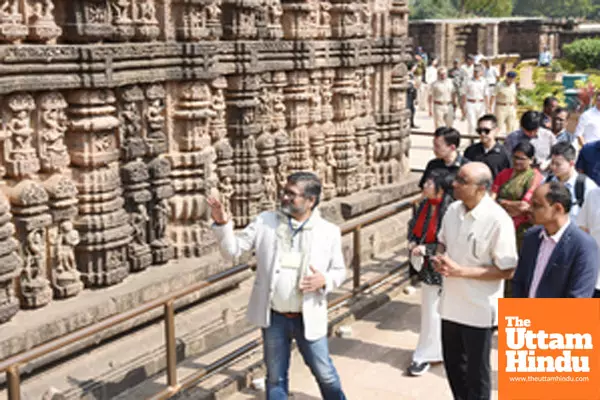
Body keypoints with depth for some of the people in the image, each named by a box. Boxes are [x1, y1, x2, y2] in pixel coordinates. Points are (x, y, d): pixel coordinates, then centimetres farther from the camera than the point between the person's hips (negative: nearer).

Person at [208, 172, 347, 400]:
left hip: (309, 318, -1)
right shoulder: (265, 222, -2)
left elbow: (339, 271, 6)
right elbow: (233, 250, -1)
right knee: (275, 377, 15)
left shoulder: (329, 232, -4)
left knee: (325, 374, 11)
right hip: (274, 318, 1)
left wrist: (324, 280, -16)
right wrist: (222, 223, -18)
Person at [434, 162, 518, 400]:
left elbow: (507, 271, -20)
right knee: (453, 363, 22)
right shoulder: (453, 210, -2)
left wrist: (460, 271, -23)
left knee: (476, 371, 11)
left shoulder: (498, 220, -22)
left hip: (478, 309, -6)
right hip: (451, 303, 6)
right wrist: (439, 259, -8)